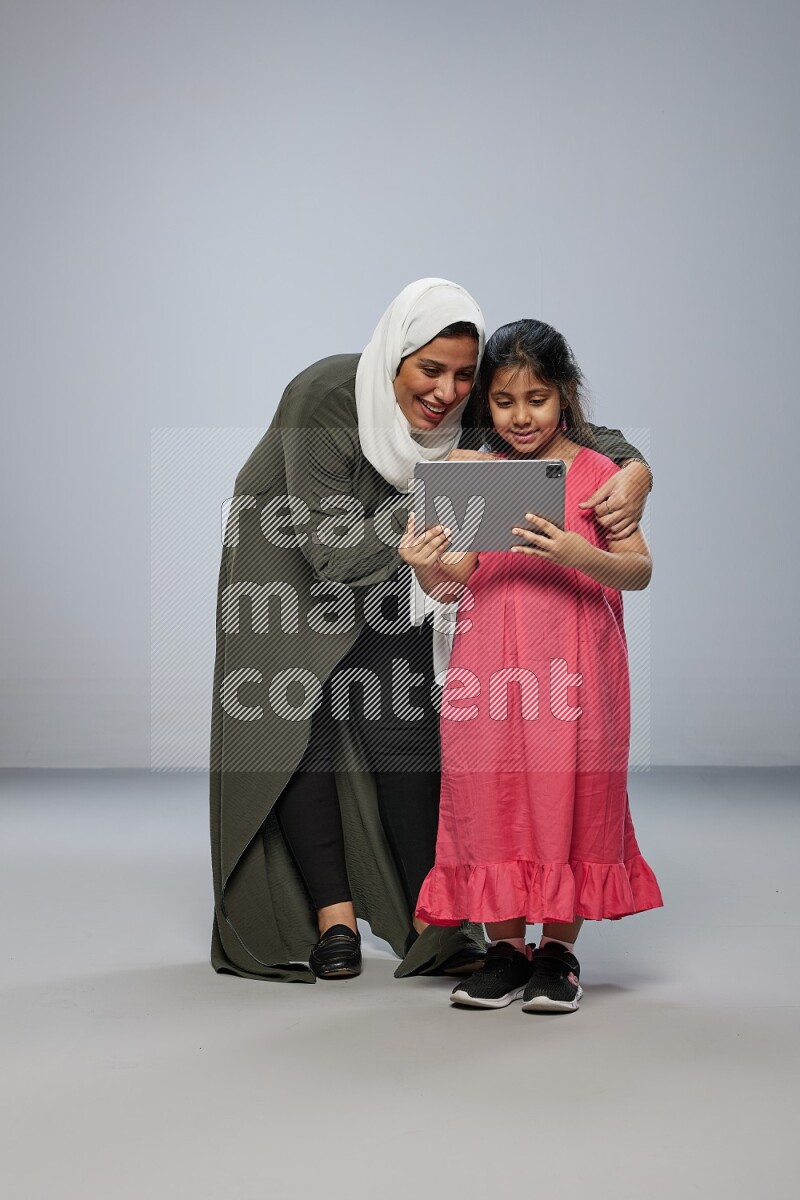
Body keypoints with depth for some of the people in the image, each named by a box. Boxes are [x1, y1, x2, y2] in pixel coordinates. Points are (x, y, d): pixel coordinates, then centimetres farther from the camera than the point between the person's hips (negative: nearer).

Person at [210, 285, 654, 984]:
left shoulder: (465, 408, -23)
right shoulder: (324, 401, -35)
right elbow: (334, 553, -34)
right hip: (286, 559, -3)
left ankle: (434, 922, 1)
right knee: (295, 728, -5)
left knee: (405, 728, -4)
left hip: (389, 571, 3)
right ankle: (333, 916, 4)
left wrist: (634, 472, -37)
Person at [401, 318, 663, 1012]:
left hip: (571, 669, -3)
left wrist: (577, 554, -27)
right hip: (488, 669, 3)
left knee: (566, 794, -1)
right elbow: (453, 584, 8)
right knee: (490, 798, 2)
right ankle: (505, 950, 13)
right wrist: (425, 566, -15)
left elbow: (640, 570, -8)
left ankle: (559, 952, 11)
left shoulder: (594, 472, 0)